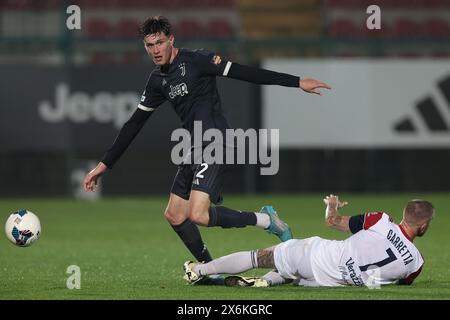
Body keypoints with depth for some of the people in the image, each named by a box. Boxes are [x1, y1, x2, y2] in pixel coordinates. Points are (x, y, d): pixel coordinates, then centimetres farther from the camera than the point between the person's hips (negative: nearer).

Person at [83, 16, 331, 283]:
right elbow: (134, 125, 18)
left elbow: (243, 73, -13)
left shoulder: (195, 60, -9)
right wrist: (104, 165, 18)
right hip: (196, 150, 9)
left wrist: (296, 82, -18)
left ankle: (266, 220, -7)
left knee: (197, 214, -21)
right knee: (174, 216, 11)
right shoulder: (158, 81, 13)